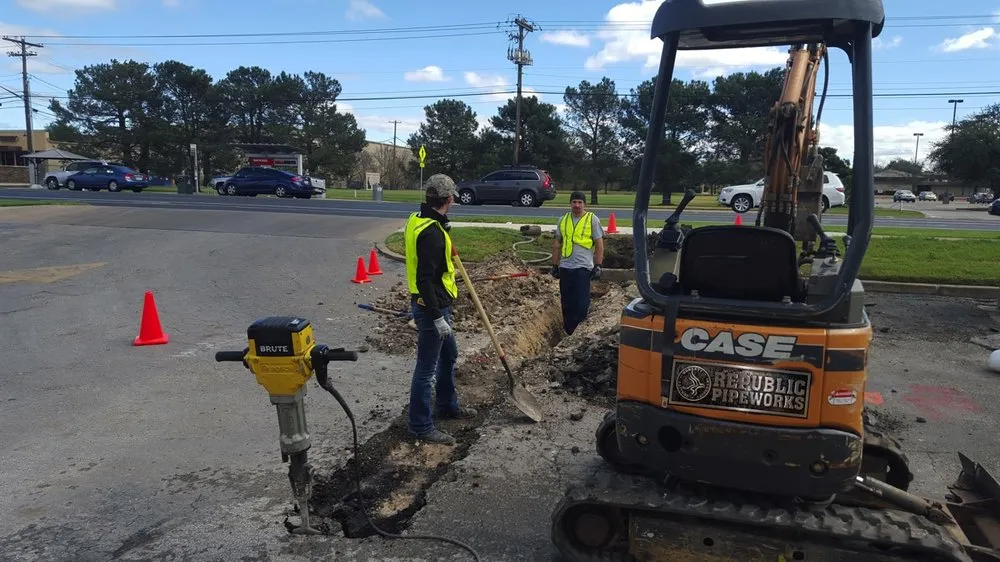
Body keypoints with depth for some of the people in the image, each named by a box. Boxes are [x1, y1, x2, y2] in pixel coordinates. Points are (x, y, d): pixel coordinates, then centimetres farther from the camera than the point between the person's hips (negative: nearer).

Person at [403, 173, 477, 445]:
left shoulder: (419, 219, 6)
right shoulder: (431, 232, -25)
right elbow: (424, 280, -28)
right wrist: (437, 317, -25)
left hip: (437, 304, 11)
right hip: (431, 307, -11)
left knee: (449, 355, 25)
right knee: (427, 368, 0)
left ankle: (447, 405, 41)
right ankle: (421, 426, 12)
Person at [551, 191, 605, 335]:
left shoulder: (592, 219, -1)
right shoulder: (563, 219, 10)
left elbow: (599, 245, -1)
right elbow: (557, 244, 14)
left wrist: (597, 266, -6)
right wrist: (555, 265, 11)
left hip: (583, 267, -4)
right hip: (565, 267, 4)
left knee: (581, 303, -4)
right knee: (566, 303, 11)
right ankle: (568, 333, 24)